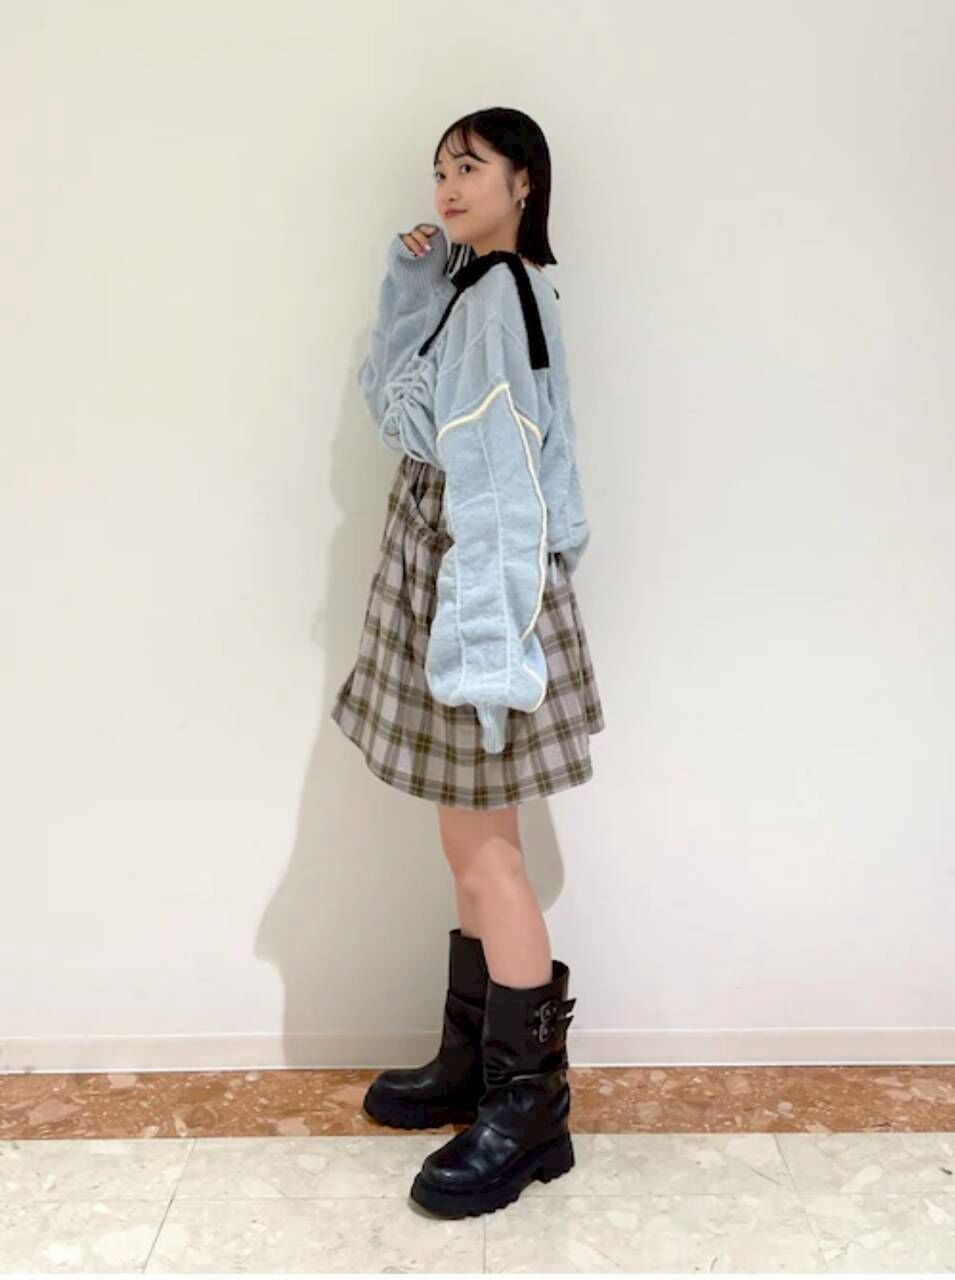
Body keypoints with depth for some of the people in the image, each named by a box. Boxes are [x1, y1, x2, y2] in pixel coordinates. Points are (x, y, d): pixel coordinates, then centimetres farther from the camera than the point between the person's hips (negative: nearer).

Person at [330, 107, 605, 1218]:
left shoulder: (506, 296, -14)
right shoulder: (470, 290, 15)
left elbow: (503, 483, -22)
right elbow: (396, 405, 15)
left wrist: (480, 638, -26)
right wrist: (407, 285, 7)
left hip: (477, 580, -10)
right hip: (441, 573, 10)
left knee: (480, 844, -4)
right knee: (472, 843, 14)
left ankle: (530, 1107, 9)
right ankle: (471, 1064, 28)